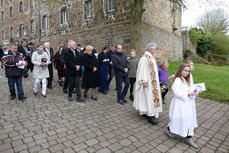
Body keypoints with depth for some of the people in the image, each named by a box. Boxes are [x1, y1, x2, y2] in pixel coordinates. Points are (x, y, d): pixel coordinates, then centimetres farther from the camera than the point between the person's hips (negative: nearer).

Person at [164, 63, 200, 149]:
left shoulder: (186, 80, 13)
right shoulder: (177, 80, -17)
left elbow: (188, 91, 18)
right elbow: (177, 93, -24)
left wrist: (193, 93, 1)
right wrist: (188, 93, -18)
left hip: (186, 103, 9)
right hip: (179, 104, -9)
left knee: (189, 119, 9)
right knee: (178, 119, 2)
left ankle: (188, 138, 21)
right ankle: (168, 129, 27)